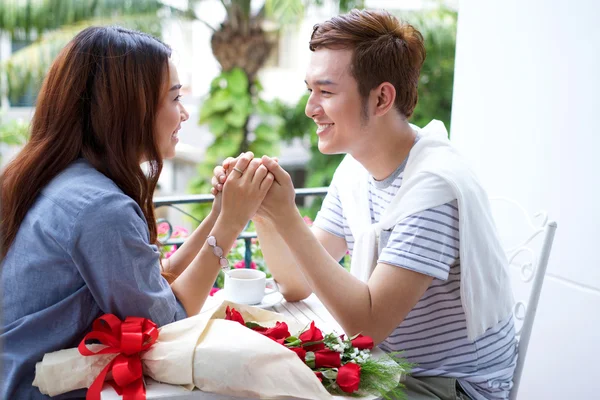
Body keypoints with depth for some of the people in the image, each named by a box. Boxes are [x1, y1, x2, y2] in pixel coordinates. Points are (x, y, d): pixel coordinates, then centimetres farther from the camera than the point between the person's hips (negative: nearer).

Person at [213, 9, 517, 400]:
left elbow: (369, 321, -27)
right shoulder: (355, 170, -1)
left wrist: (287, 217, -30)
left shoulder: (433, 188, -26)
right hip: (388, 366, 6)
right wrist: (261, 211, -16)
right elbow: (298, 283, 1)